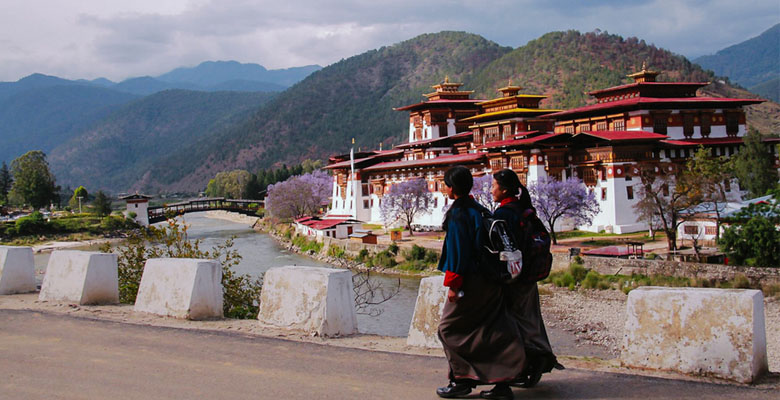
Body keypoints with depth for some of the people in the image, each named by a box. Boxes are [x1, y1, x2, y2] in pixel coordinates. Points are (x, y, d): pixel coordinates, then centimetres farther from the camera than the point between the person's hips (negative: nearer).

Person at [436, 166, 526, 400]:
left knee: (449, 329, 5)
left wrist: (452, 284, -15)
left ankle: (462, 380, 8)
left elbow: (458, 250, -18)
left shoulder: (457, 214, -15)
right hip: (489, 282, 8)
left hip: (470, 282, -8)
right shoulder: (478, 209, 11)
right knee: (491, 331, 10)